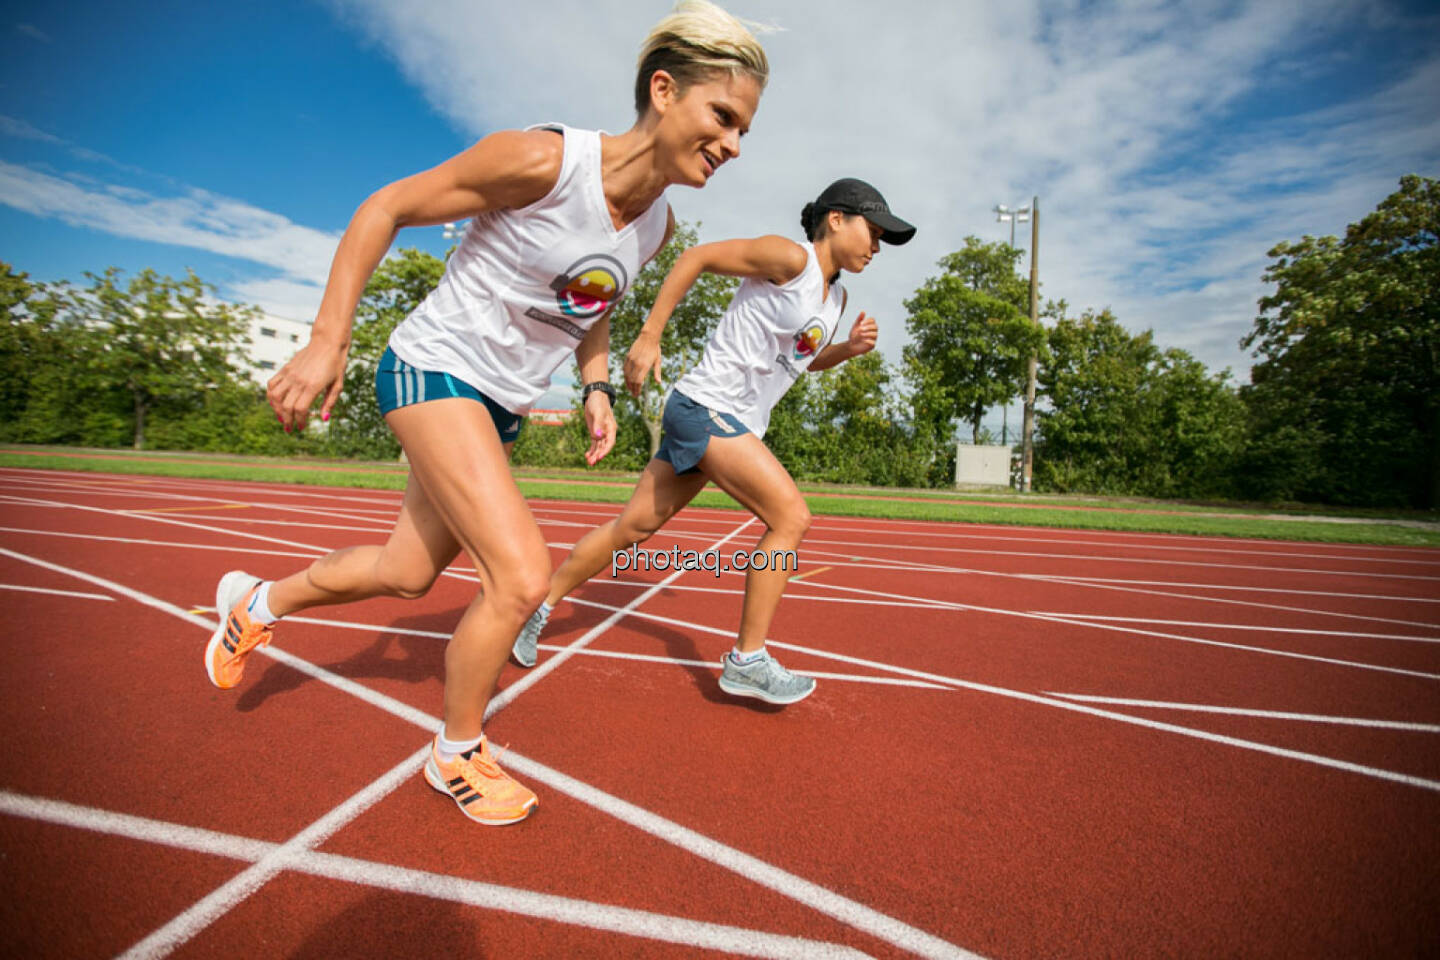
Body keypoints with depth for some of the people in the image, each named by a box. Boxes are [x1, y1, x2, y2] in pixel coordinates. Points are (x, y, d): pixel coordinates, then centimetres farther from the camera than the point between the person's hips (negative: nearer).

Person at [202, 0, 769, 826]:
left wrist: (598, 389, 2)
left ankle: (257, 601, 45)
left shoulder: (658, 225, 1)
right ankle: (458, 754, 10)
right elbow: (385, 208, -12)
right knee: (524, 576, -18)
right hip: (435, 368, -8)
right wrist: (327, 341, -15)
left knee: (407, 574, 15)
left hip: (501, 407, 8)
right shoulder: (543, 159, -21)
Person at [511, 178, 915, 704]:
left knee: (634, 526, 10)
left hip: (736, 425, 9)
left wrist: (849, 348, 11)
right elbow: (695, 256, -8)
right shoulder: (790, 256, -9)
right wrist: (649, 336, -13)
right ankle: (747, 660, -3)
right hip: (705, 406, -9)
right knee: (791, 517, -14)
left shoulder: (836, 296, 18)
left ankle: (538, 606, 24)